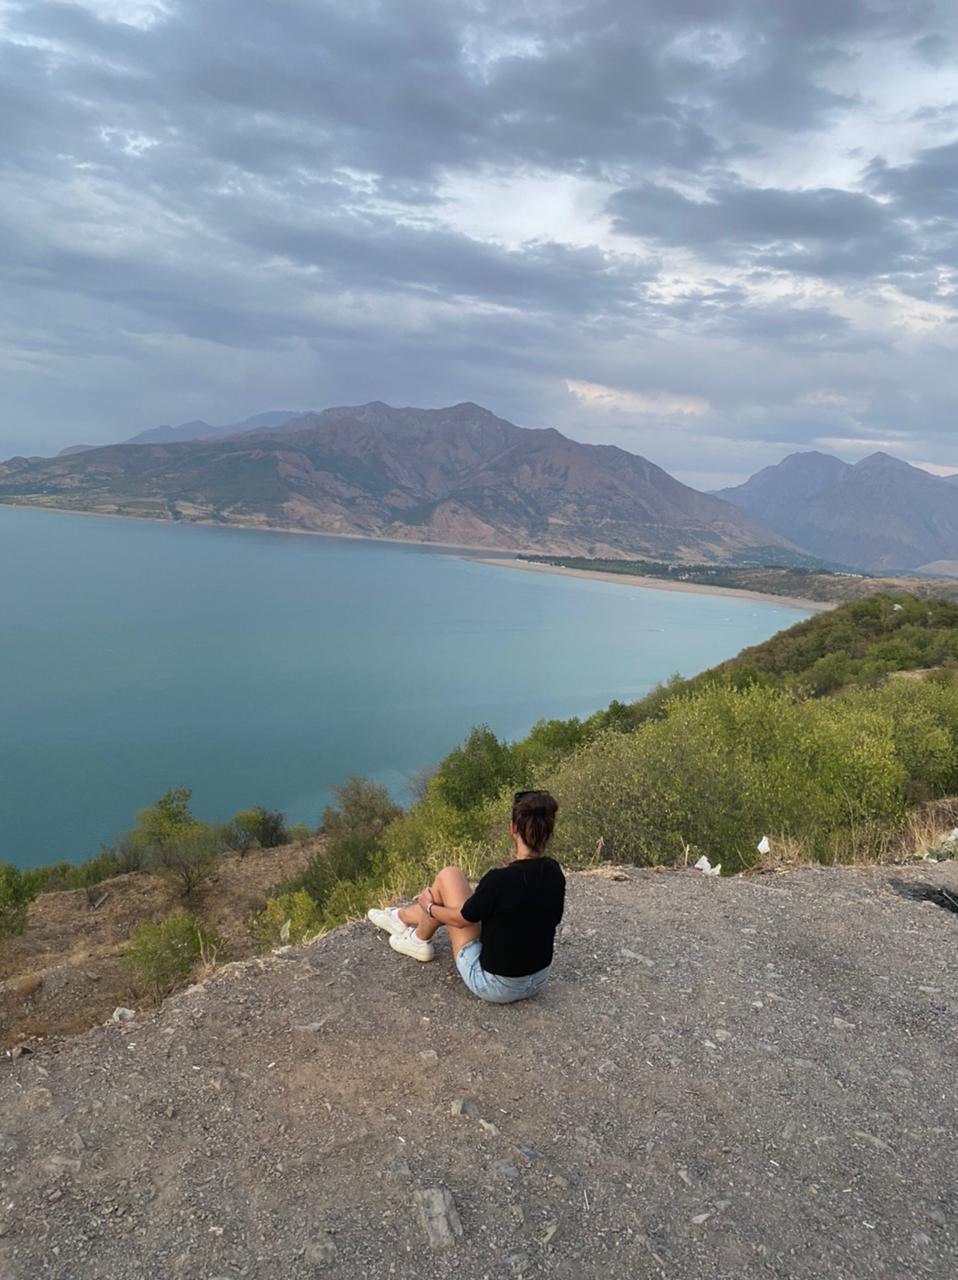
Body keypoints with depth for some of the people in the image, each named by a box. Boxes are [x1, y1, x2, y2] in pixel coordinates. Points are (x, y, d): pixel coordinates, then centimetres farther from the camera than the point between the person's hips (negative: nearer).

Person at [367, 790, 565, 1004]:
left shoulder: (499, 880, -28)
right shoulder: (554, 873, -9)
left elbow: (460, 918, -10)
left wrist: (429, 907, 12)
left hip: (494, 986, -6)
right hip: (538, 982, 6)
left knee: (448, 876, 3)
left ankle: (419, 941, 29)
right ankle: (401, 917, 44)